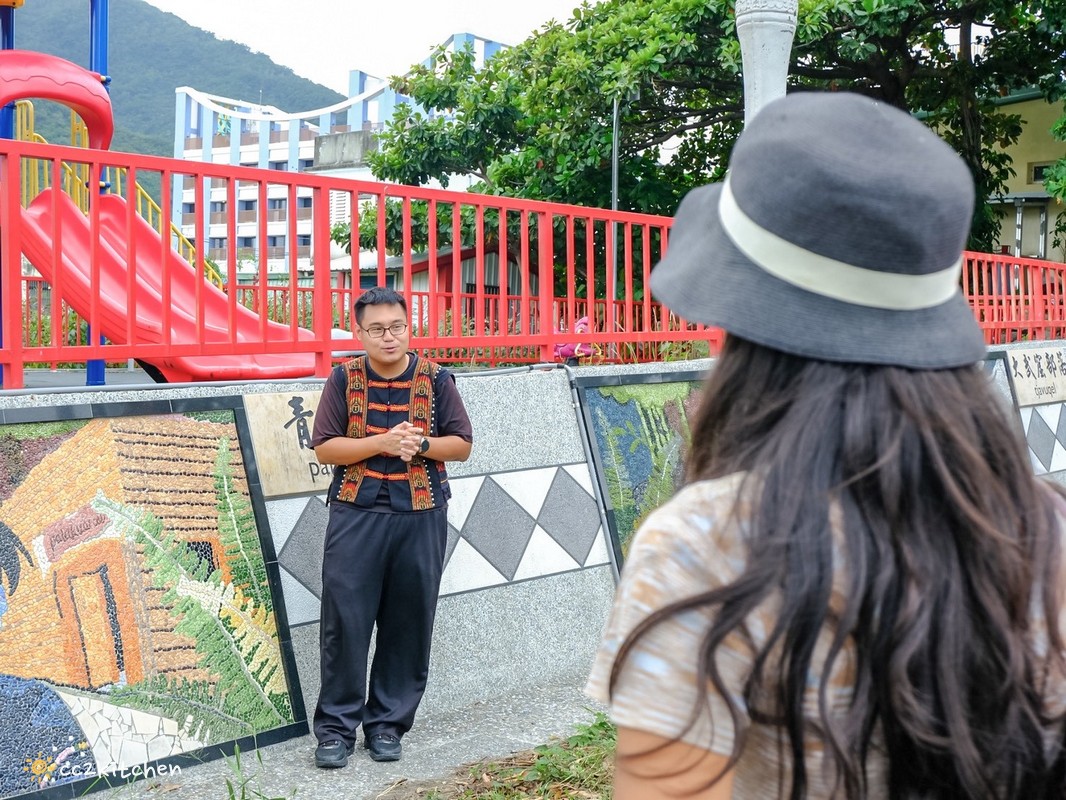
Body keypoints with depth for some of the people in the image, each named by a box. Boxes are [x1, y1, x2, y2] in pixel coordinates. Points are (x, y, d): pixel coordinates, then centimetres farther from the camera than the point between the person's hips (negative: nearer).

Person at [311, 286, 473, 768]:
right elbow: (324, 448, -1)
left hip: (421, 516, 1)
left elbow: (462, 444, 7)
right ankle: (336, 726, 9)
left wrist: (421, 445, -12)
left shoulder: (435, 380, 4)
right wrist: (382, 442, -14)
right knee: (345, 620, -2)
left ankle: (388, 724, 19)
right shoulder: (344, 379, 3)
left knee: (408, 625, 5)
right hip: (356, 515, -1)